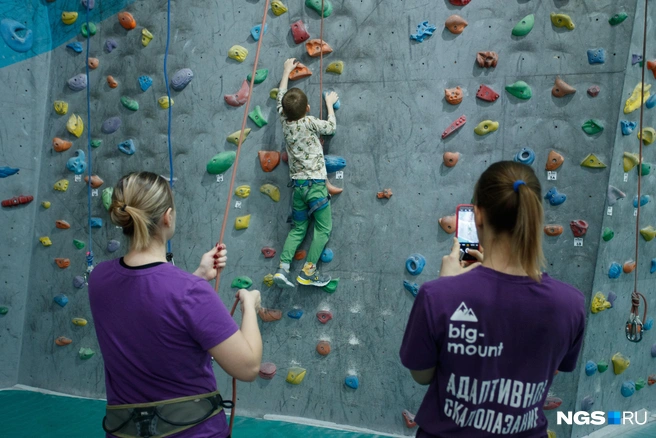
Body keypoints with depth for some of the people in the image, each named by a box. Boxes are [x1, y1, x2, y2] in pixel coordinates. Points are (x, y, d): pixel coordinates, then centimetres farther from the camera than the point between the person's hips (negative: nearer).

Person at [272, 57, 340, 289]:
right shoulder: (309, 123, -12)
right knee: (323, 228, 3)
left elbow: (280, 96, 19)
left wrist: (286, 71, 31)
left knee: (297, 229, 14)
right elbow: (331, 126, 4)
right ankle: (308, 272, -1)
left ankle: (283, 268, 2)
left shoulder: (285, 121, 3)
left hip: (297, 184, 6)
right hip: (315, 184, -6)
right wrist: (330, 103, 18)